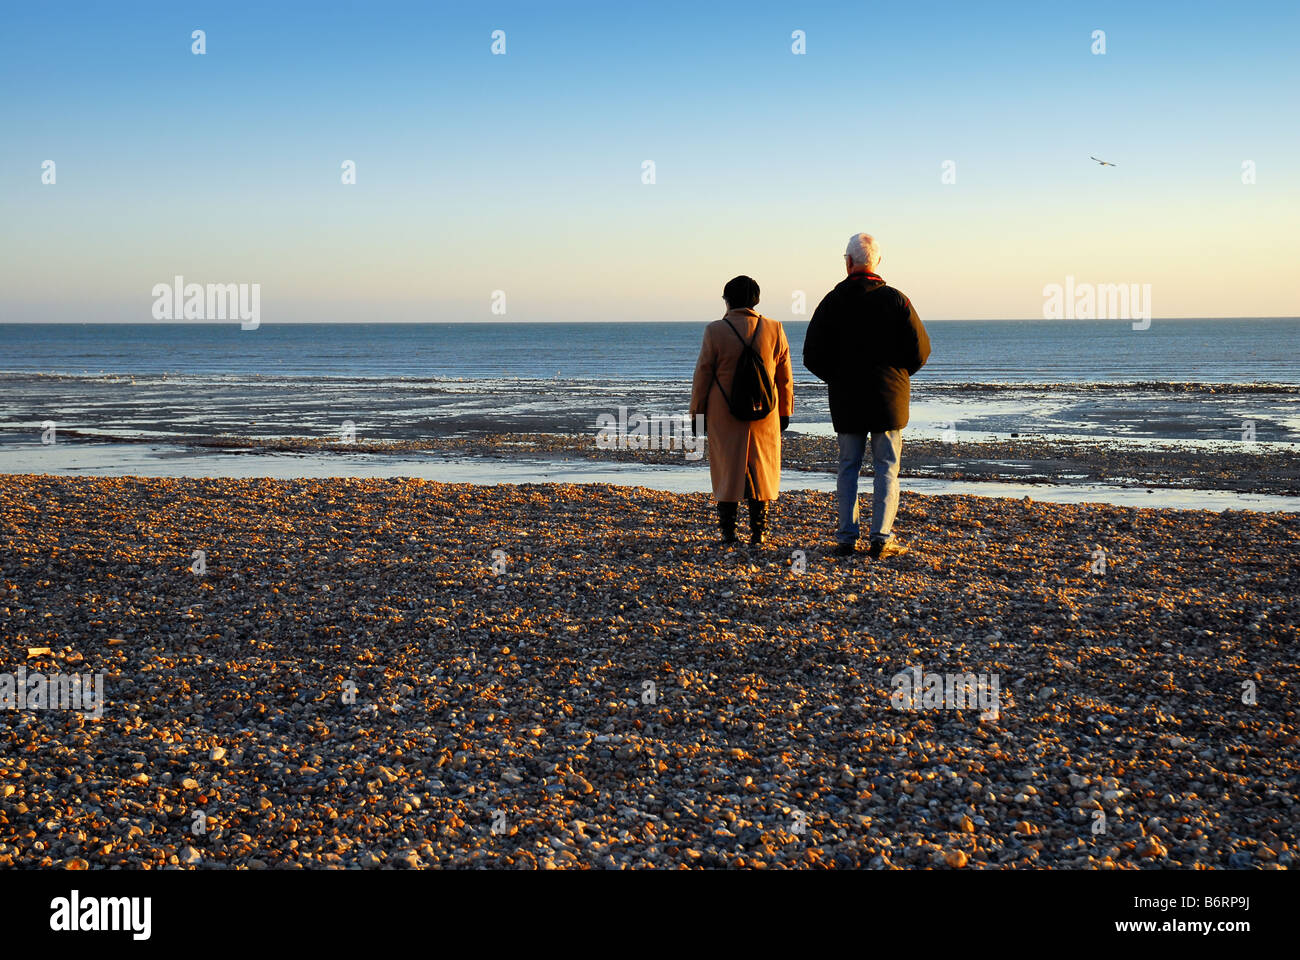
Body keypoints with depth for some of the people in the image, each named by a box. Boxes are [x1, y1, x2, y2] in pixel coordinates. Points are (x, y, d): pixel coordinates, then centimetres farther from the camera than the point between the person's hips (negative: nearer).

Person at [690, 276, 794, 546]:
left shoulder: (715, 331, -6)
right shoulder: (773, 329, -1)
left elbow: (703, 375, -2)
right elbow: (785, 377, 5)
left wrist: (697, 412, 6)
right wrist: (785, 411, 15)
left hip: (724, 416, -1)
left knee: (727, 470, 8)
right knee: (761, 470, 9)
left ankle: (728, 531, 9)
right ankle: (758, 532, 7)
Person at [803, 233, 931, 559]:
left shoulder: (832, 302, -3)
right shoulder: (896, 300, -4)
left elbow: (813, 355, -3)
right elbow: (921, 349, -4)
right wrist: (897, 373, 13)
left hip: (846, 398, 1)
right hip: (889, 397, -1)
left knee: (848, 468, 10)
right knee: (887, 469, 4)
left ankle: (846, 538, 8)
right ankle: (882, 539, -1)